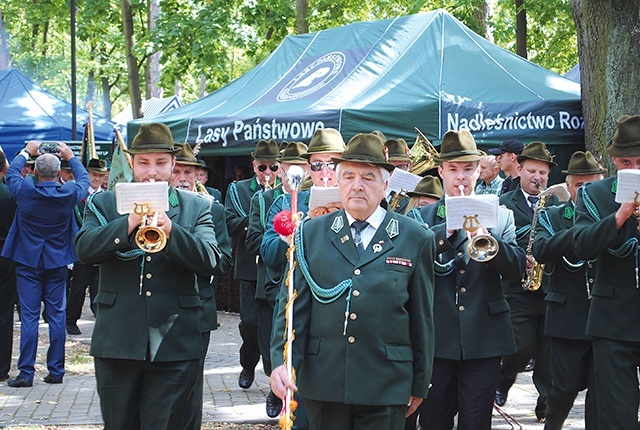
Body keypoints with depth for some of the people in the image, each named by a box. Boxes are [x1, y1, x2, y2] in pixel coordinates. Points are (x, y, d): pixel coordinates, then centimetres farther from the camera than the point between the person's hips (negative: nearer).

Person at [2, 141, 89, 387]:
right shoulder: (69, 193, -10)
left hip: (28, 262, -1)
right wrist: (70, 156, 25)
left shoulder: (24, 191, -13)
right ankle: (56, 371, 10)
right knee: (57, 316, 6)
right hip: (57, 264, 1)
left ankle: (26, 373, -2)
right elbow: (84, 178, 14)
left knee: (29, 317, -1)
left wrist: (26, 152, 23)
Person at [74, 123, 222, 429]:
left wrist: (170, 229, -22)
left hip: (173, 346, -1)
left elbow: (210, 263, -7)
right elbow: (84, 250, -9)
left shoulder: (196, 208, 7)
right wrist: (131, 221, -21)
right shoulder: (103, 203, 8)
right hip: (117, 343, 1)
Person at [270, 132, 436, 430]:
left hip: (385, 388, -1)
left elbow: (422, 318, 5)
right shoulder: (310, 234, 6)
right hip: (322, 382, 1)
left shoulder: (416, 239, 3)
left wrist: (419, 385, 7)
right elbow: (293, 305, 4)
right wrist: (281, 362, -8)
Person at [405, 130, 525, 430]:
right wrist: (448, 226, -19)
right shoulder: (422, 217, 7)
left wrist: (487, 237, -20)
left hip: (484, 338, 0)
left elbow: (516, 269, -4)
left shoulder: (500, 216, 9)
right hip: (436, 338, 0)